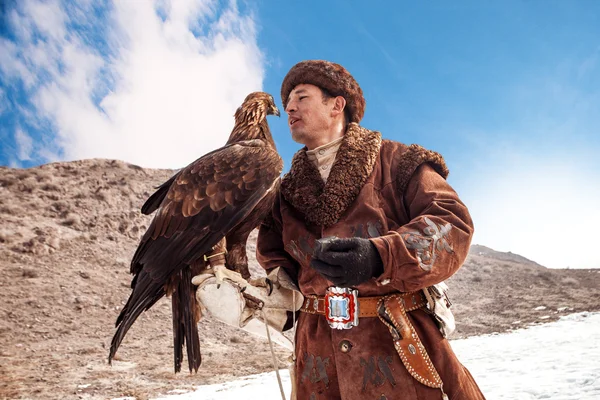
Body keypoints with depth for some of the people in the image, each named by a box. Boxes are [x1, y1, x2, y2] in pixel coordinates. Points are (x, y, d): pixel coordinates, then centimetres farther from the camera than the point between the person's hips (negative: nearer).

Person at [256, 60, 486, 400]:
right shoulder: (286, 193, 16)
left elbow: (454, 224, -11)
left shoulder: (396, 161, 1)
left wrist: (379, 257, -27)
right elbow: (273, 258, 15)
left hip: (399, 344, -3)